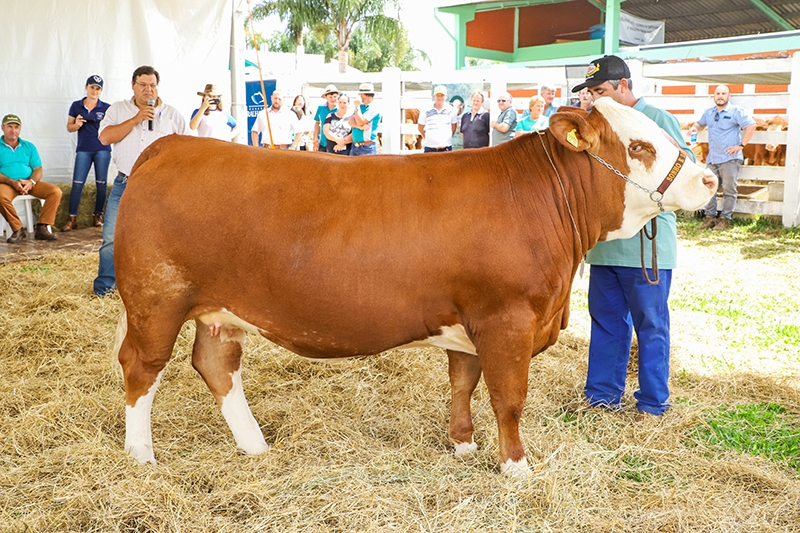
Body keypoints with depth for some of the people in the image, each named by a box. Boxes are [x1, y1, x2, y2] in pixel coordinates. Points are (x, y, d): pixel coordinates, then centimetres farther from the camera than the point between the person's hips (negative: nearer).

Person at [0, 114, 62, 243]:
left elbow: (38, 169, 10)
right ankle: (18, 230, -22)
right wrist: (12, 182, -19)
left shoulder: (29, 146, 17)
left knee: (56, 192, -21)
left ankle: (43, 227, -19)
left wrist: (31, 182, -12)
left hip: (30, 183, 3)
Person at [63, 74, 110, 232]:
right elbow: (69, 127, 11)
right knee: (77, 183, -5)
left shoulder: (106, 108, 4)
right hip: (83, 150, 0)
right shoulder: (76, 106, 8)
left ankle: (98, 216, 14)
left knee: (101, 183, 3)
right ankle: (72, 219, -3)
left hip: (102, 149, 0)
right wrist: (76, 124, -11)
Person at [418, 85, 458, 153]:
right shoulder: (426, 111, 1)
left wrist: (448, 137, 11)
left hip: (446, 148, 0)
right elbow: (420, 127, 12)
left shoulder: (451, 110, 3)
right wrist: (427, 137, 8)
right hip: (429, 148, 0)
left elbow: (454, 126, 16)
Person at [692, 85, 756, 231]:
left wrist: (741, 145, -13)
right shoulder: (708, 112, 14)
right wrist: (695, 127, 6)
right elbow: (700, 123, 32)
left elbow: (751, 125, -9)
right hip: (712, 158, 6)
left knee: (729, 190, -2)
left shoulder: (736, 111, -4)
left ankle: (725, 219, 2)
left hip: (730, 158, -6)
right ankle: (710, 217, 12)